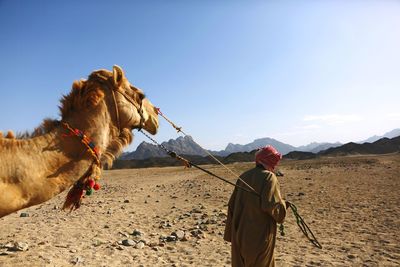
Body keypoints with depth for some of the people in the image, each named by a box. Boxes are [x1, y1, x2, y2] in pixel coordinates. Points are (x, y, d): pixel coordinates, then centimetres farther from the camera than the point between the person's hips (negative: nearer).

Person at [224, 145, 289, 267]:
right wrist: (283, 204, 1)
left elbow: (232, 205, 8)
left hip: (240, 233, 6)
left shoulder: (244, 176, 5)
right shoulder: (269, 177, -13)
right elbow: (272, 205, -22)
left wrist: (231, 234, 16)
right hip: (260, 234, -6)